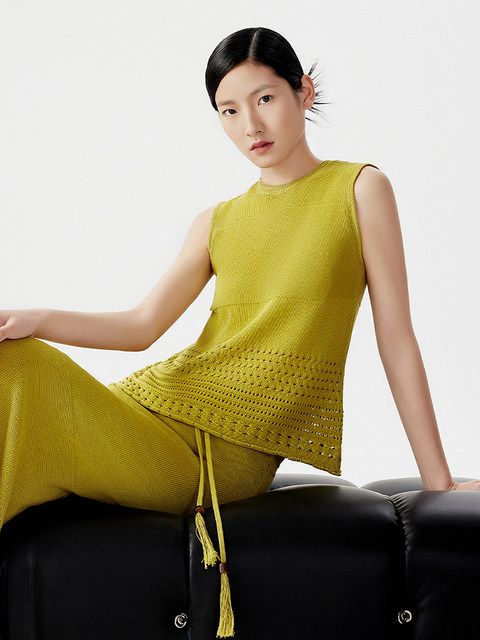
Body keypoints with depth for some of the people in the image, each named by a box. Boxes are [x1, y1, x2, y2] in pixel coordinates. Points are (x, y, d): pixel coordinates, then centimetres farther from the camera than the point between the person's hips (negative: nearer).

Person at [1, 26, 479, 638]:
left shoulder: (358, 188, 3)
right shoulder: (216, 223, 15)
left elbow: (395, 336, 1)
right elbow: (142, 325, 8)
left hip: (231, 447, -5)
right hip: (168, 397, 5)